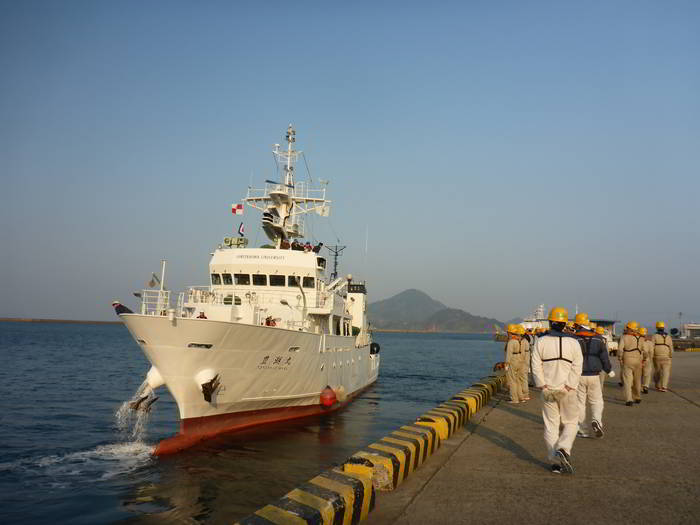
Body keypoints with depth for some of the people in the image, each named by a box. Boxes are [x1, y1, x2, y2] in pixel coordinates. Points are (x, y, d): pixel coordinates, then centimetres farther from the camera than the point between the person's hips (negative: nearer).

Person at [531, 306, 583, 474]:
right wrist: (569, 387, -7)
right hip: (567, 391, -1)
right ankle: (563, 449, -12)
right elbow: (577, 367, -8)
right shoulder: (573, 342, -3)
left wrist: (543, 386, -2)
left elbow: (536, 366, -5)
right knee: (571, 423, 12)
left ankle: (556, 461, 7)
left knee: (551, 425, 8)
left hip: (548, 390, 1)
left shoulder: (541, 341, -1)